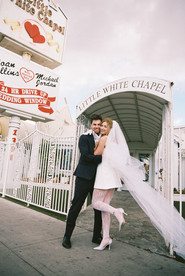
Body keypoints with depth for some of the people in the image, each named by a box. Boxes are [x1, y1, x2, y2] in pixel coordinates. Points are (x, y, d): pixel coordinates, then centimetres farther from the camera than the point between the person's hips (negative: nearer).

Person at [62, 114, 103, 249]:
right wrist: (102, 157, -18)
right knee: (76, 207, 3)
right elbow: (86, 156, -14)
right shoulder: (84, 138, -2)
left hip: (98, 178, 5)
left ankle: (97, 236, 28)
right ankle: (67, 236, 20)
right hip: (84, 177, -5)